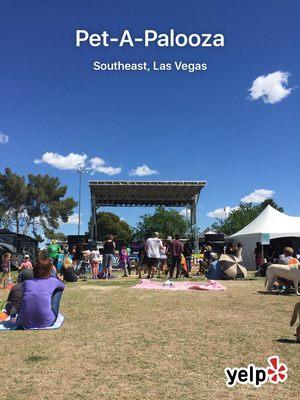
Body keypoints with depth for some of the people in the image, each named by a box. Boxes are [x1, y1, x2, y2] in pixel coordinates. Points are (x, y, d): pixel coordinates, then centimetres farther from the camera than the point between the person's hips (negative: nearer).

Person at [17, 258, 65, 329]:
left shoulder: (26, 283, 8)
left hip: (25, 324, 3)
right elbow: (63, 286, 29)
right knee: (58, 290, 19)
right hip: (46, 322, -2)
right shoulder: (53, 281, 6)